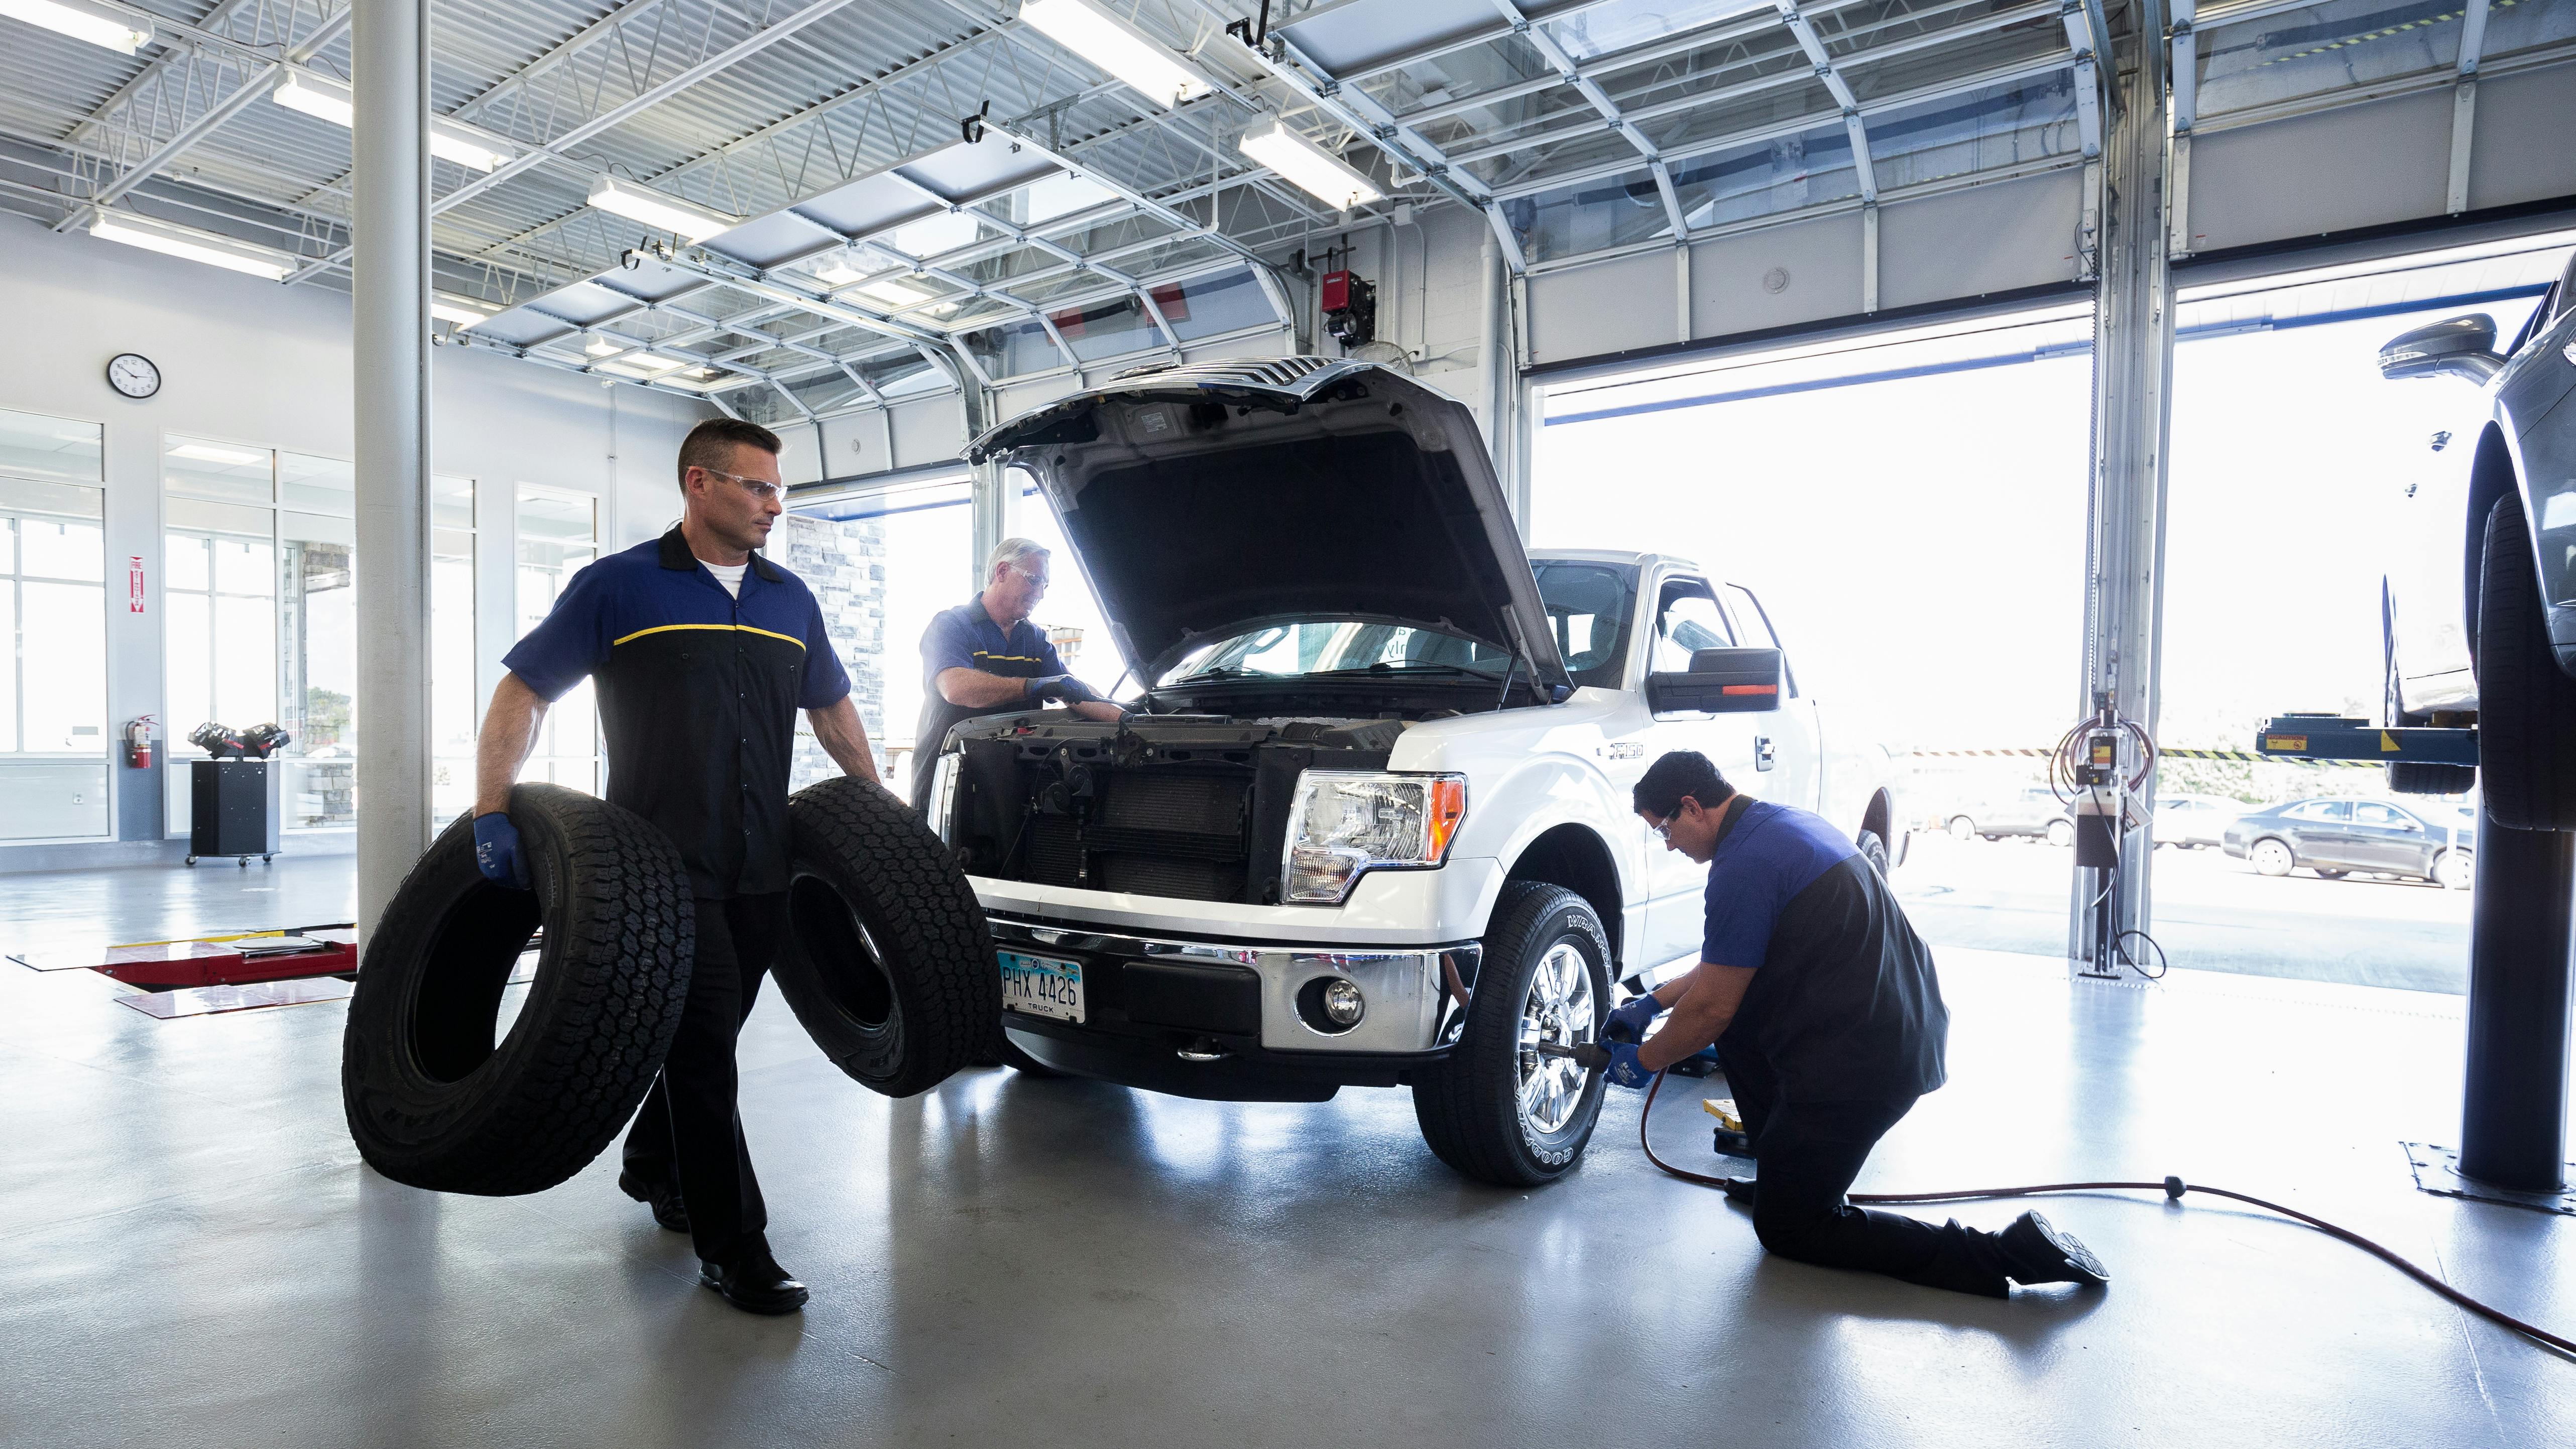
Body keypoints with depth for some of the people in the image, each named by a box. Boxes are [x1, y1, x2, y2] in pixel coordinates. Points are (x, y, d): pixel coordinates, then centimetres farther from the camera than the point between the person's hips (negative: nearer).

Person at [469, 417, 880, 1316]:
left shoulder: (790, 599, 13)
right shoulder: (620, 586, -2)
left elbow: (831, 706, 22)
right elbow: (523, 692, -2)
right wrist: (492, 811, -12)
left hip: (762, 867, 5)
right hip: (665, 863, -5)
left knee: (707, 1034, 17)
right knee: (703, 1045, -3)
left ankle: (653, 1168, 42)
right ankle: (732, 1247, 7)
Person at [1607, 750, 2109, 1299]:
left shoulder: (1742, 868, -19)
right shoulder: (1778, 821, 12)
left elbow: (1712, 1008, -12)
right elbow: (1727, 961, 23)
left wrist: (1644, 1060, 4)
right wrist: (1652, 1002, 25)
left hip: (1861, 1065, -10)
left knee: (1785, 1229, 5)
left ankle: (2000, 1254, -4)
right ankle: (1787, 1173, 24)